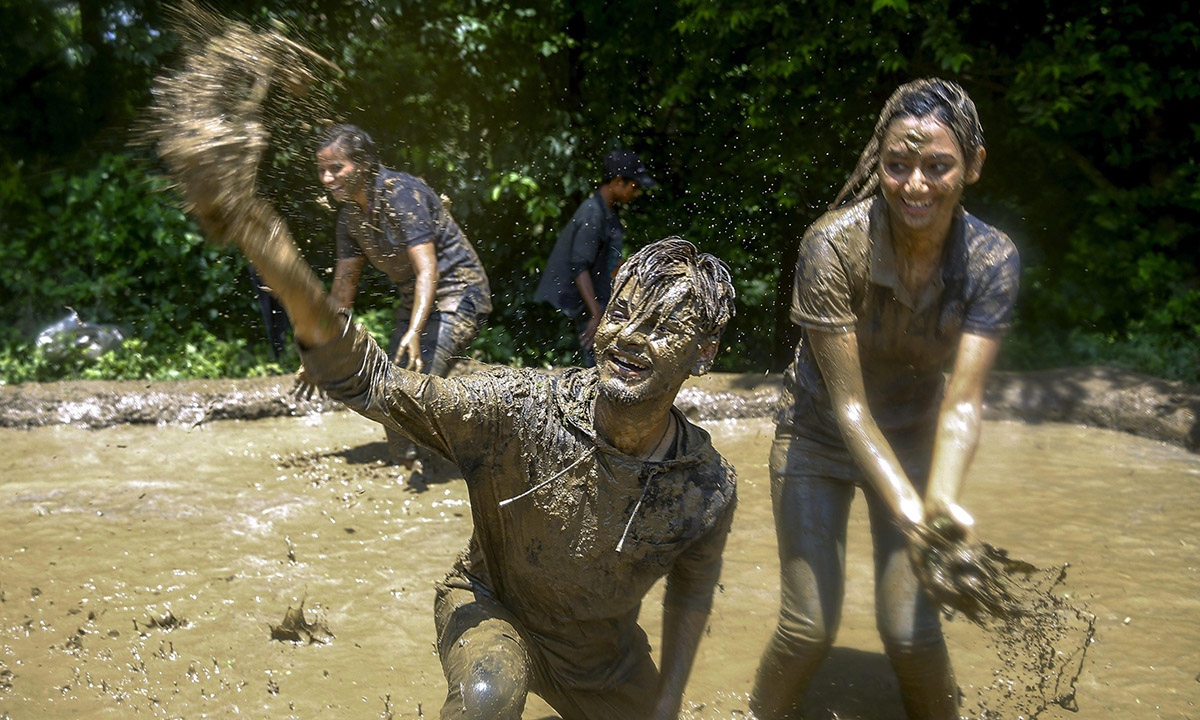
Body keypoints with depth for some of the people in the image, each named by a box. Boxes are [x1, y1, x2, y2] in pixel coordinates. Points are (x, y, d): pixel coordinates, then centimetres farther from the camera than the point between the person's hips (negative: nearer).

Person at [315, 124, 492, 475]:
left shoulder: (402, 193, -23)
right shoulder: (350, 216, 2)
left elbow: (427, 269, -31)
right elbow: (343, 287, 10)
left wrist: (414, 332, -44)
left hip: (457, 295, -9)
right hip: (413, 302, 9)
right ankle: (407, 468, 24)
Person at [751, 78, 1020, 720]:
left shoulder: (992, 260, -19)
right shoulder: (833, 244, -28)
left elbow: (962, 401, -24)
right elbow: (847, 402, -26)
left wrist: (942, 500, -42)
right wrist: (908, 511, -37)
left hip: (913, 437, 2)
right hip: (819, 434, -2)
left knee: (909, 629, -4)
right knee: (809, 626, -5)